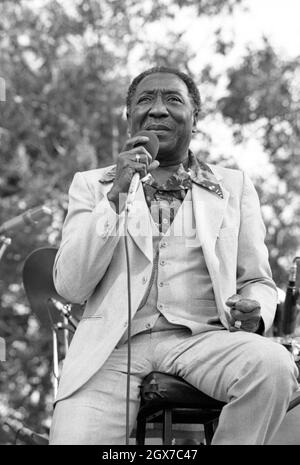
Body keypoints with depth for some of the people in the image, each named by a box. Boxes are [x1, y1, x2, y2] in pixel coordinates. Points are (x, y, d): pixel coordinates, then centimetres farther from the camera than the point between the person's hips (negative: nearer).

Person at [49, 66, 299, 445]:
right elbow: (70, 287, 4)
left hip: (202, 339, 2)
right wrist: (116, 196, -5)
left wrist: (254, 312, -7)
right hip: (112, 345, -2)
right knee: (75, 438, -30)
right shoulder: (91, 185, 16)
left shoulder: (233, 186, 18)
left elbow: (258, 282, 18)